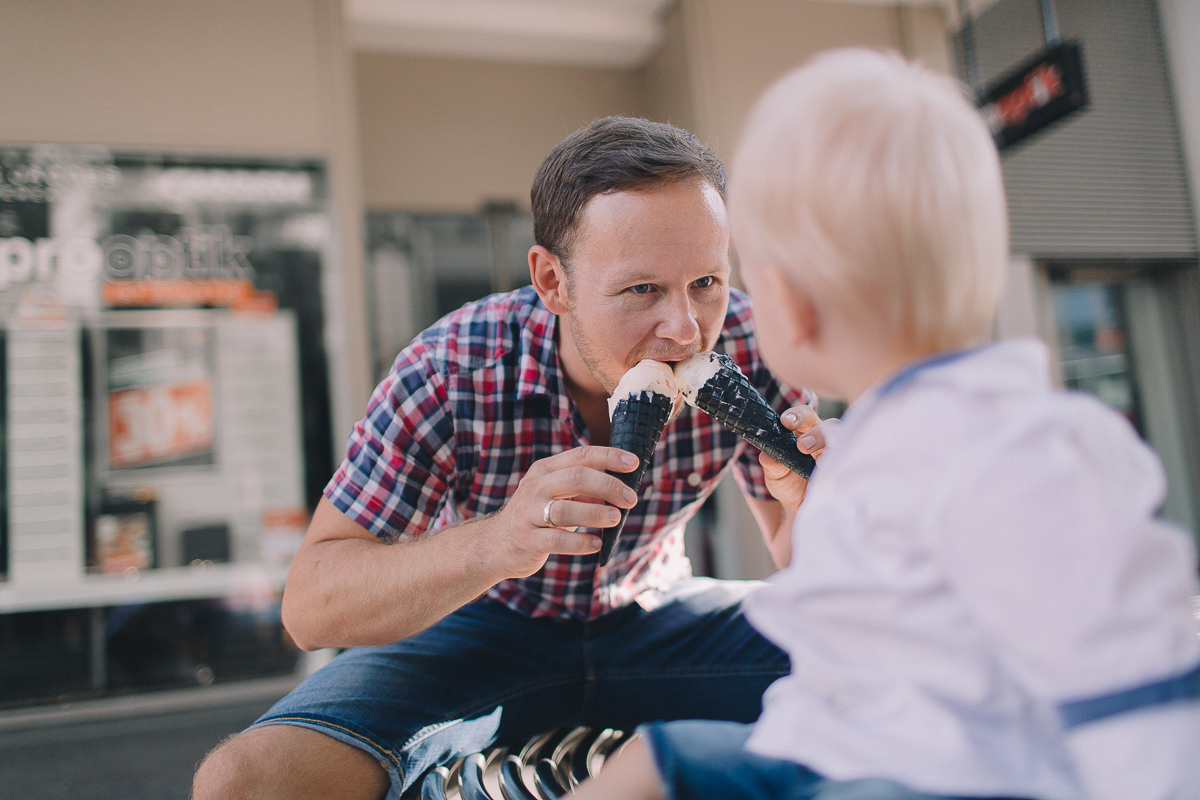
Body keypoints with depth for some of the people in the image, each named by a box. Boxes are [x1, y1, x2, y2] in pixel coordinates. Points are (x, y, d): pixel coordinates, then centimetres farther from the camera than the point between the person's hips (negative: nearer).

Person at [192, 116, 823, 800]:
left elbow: (803, 560, -8)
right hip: (483, 625, -1)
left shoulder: (743, 339, -20)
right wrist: (496, 542, -44)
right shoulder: (451, 375, -26)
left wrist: (807, 500, -34)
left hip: (650, 613, 2)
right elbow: (309, 606, -25)